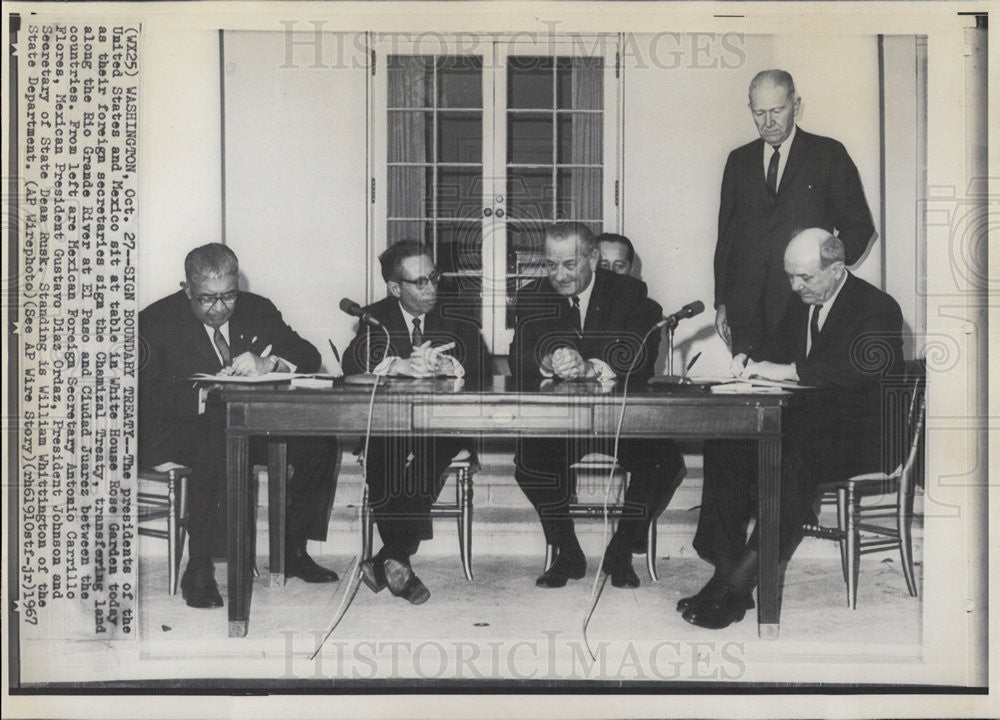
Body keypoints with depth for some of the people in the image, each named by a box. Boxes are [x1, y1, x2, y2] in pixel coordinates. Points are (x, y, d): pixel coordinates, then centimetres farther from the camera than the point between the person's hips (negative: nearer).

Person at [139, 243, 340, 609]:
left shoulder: (258, 310, 8)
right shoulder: (156, 321, -5)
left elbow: (308, 357, 0)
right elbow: (149, 395, -16)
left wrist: (267, 365, -21)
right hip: (179, 430, -4)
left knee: (320, 440, -17)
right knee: (217, 444, -38)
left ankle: (293, 551, -3)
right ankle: (198, 570, -28)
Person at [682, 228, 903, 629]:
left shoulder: (878, 309, -11)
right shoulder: (803, 305, 14)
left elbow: (865, 367, -27)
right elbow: (779, 348, 21)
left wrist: (787, 370, -30)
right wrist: (750, 361, -5)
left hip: (858, 436, -8)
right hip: (807, 423, 8)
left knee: (792, 460, -36)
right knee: (723, 447, -14)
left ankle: (739, 585, -32)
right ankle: (727, 571, -17)